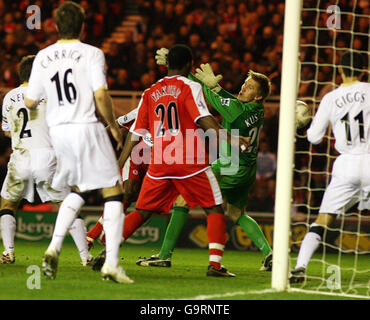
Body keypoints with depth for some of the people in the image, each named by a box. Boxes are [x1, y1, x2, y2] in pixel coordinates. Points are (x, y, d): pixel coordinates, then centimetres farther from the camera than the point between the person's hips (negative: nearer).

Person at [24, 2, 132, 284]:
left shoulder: (43, 58, 6)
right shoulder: (92, 54, -5)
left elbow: (30, 102, 9)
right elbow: (101, 95, -15)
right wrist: (113, 125, -1)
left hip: (58, 131, 5)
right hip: (87, 127, -5)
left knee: (79, 190, 24)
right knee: (113, 193, 1)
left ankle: (55, 247, 6)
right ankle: (112, 263, -11)